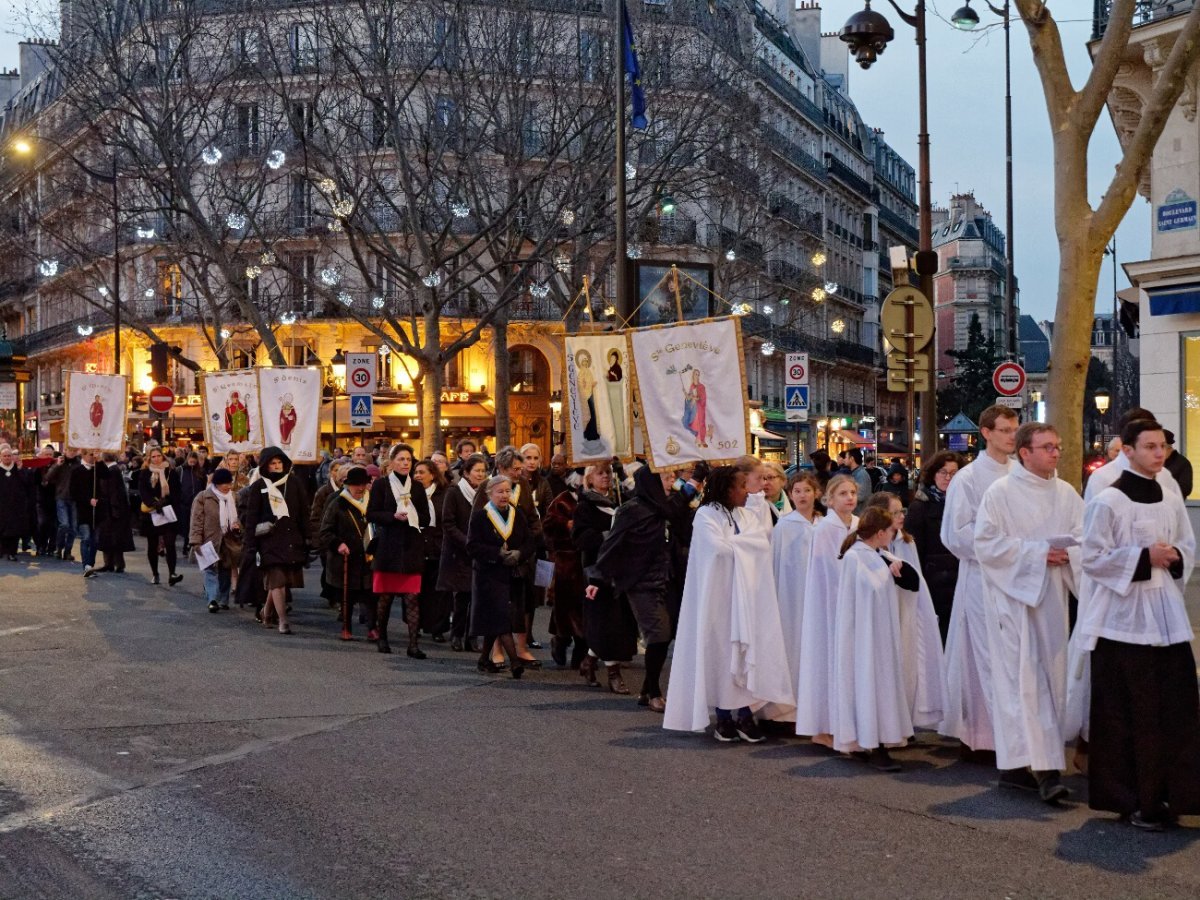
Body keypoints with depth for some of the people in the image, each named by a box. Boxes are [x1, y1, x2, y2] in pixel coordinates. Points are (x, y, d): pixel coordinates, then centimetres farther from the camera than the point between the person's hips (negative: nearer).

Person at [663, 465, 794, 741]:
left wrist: (733, 543, -9)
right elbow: (719, 548, -19)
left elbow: (763, 543, 1)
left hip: (746, 595, 5)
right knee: (721, 651, 1)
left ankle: (745, 714, 6)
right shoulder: (706, 516, -6)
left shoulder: (747, 516, 11)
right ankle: (724, 716, 9)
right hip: (719, 596, -5)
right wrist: (745, 542, -7)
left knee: (747, 651, 1)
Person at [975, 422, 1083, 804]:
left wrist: (1068, 551, -16)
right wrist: (1037, 552, -14)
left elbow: (1084, 537, 7)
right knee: (1025, 679, -10)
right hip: (1013, 594, -6)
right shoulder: (1000, 493, -6)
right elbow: (986, 544, -10)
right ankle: (1045, 767, -13)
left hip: (1052, 594, 6)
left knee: (1050, 677, 7)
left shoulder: (1066, 493, 8)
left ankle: (1016, 764, 17)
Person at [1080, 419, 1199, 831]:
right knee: (1127, 713, -2)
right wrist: (1144, 557, -17)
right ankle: (1130, 799, 9)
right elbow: (1093, 558, -9)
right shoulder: (1107, 502, -8)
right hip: (1124, 617, -6)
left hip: (1166, 616, 6)